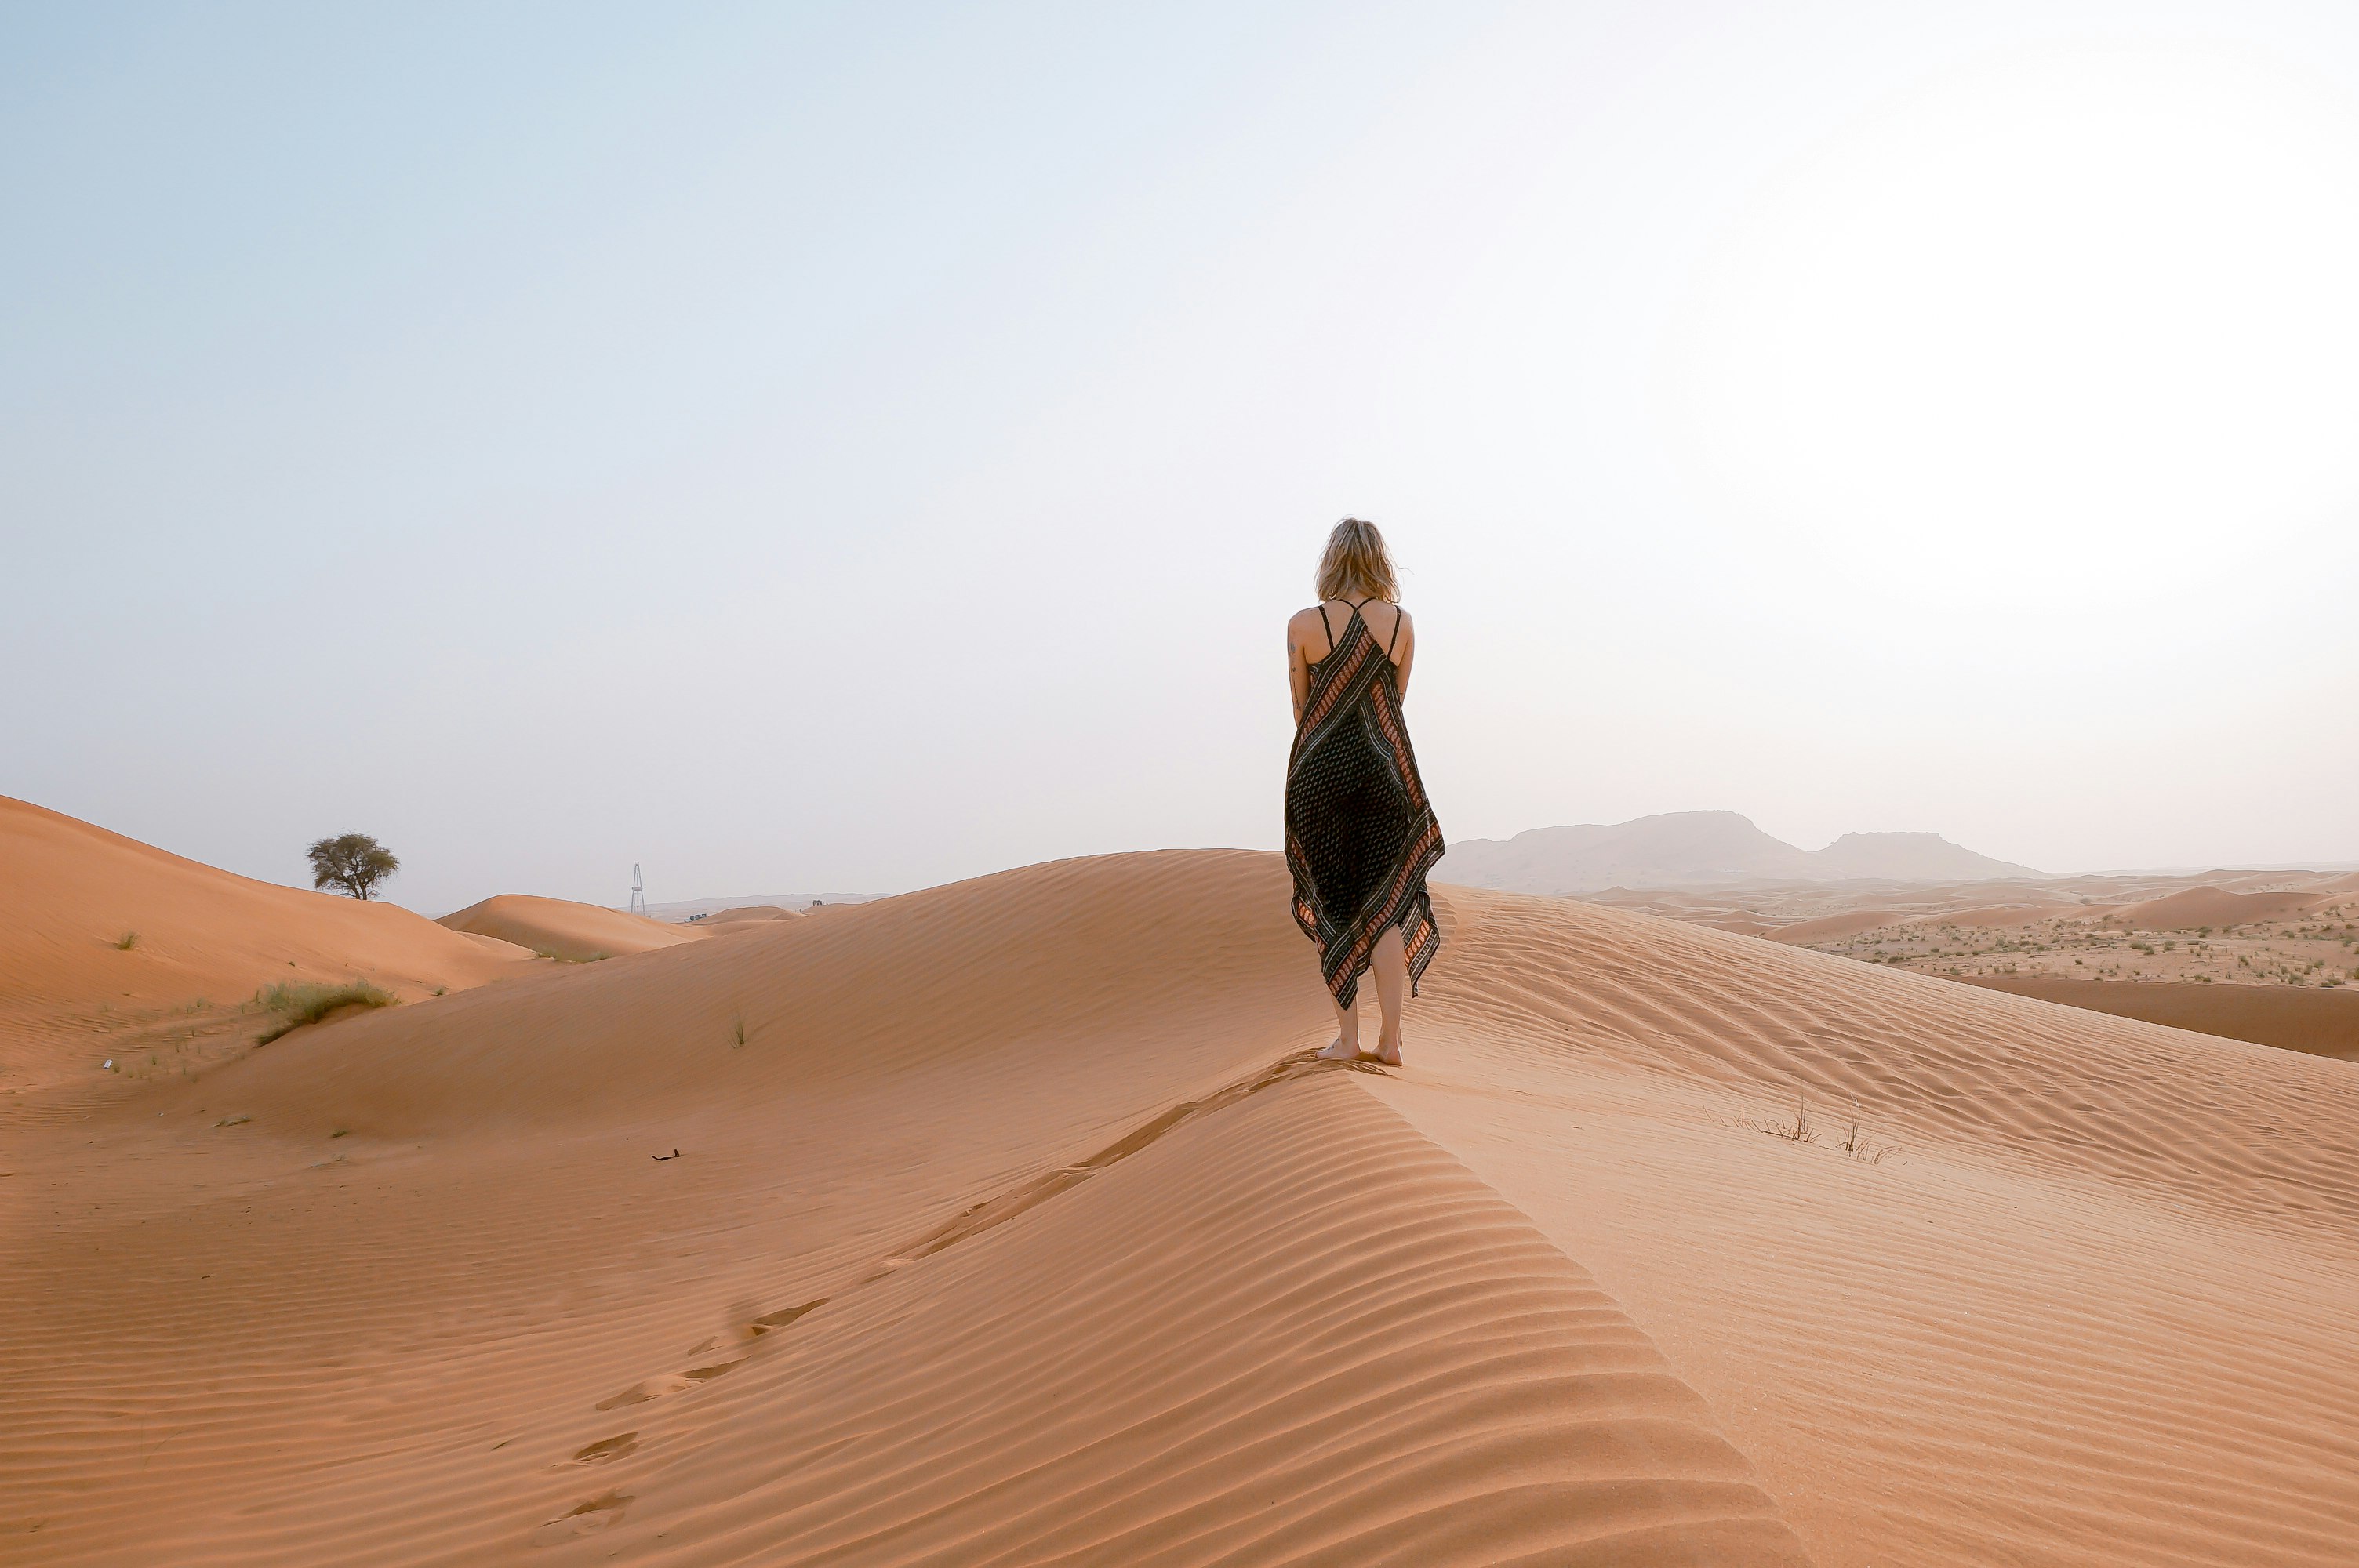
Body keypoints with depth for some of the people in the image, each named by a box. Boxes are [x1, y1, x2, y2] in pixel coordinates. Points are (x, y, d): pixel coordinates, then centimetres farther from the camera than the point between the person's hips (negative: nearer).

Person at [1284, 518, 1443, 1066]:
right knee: (1386, 906, 8)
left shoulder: (1303, 625, -5)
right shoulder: (1402, 624, 2)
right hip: (1384, 768, 2)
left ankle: (1347, 1038, 8)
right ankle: (1390, 1038, 7)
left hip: (1321, 771, -2)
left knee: (1331, 906, 6)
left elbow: (1301, 711, 5)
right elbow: (1394, 702, 12)